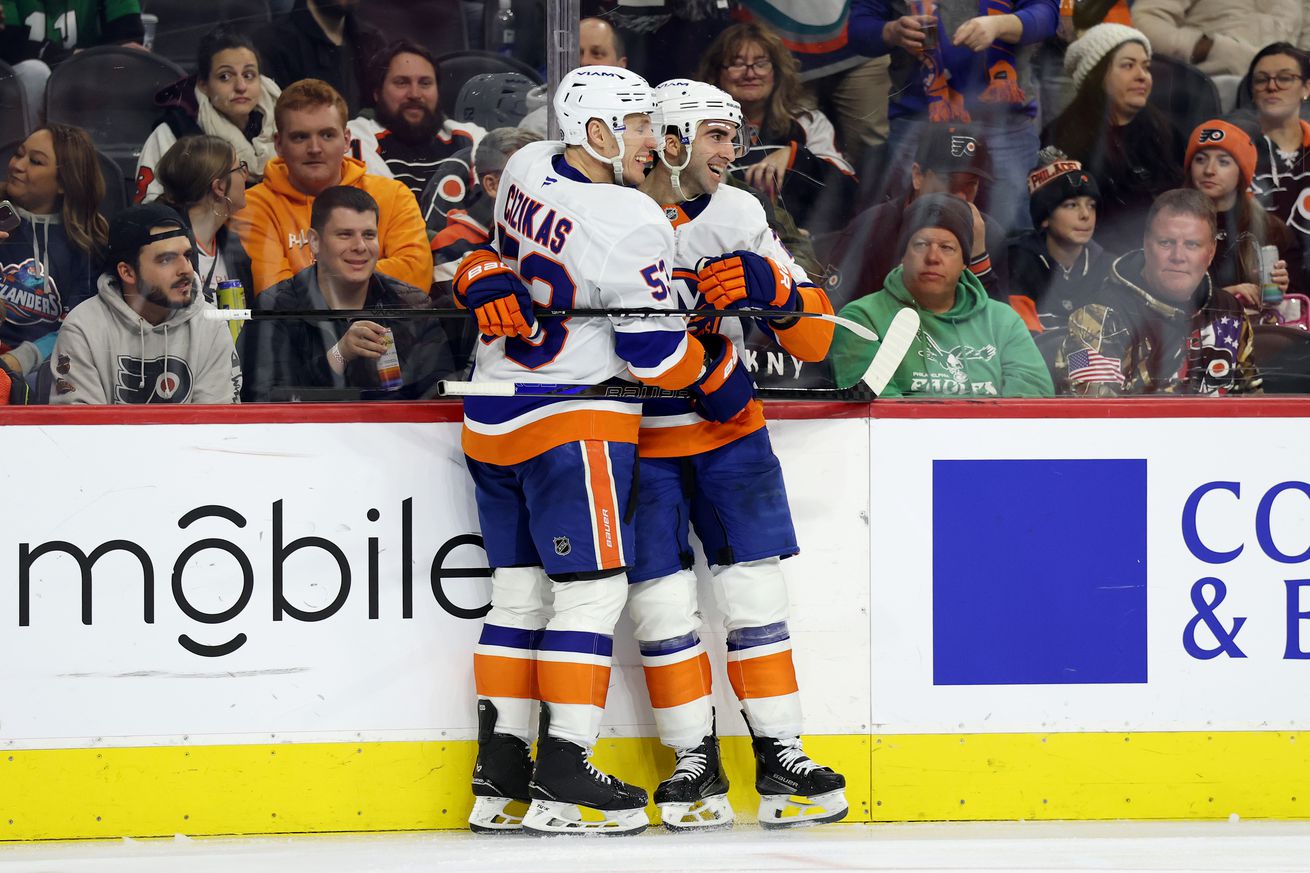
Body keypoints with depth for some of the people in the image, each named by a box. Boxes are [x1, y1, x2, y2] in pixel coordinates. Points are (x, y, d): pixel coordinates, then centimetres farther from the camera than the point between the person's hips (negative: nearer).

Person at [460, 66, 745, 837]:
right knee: (592, 591, -4)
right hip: (572, 425, -8)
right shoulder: (632, 224, -19)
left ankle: (499, 775, 14)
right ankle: (563, 781, -7)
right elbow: (656, 351, -13)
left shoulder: (526, 169, 3)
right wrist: (720, 370, 2)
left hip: (492, 419, 8)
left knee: (520, 591, 12)